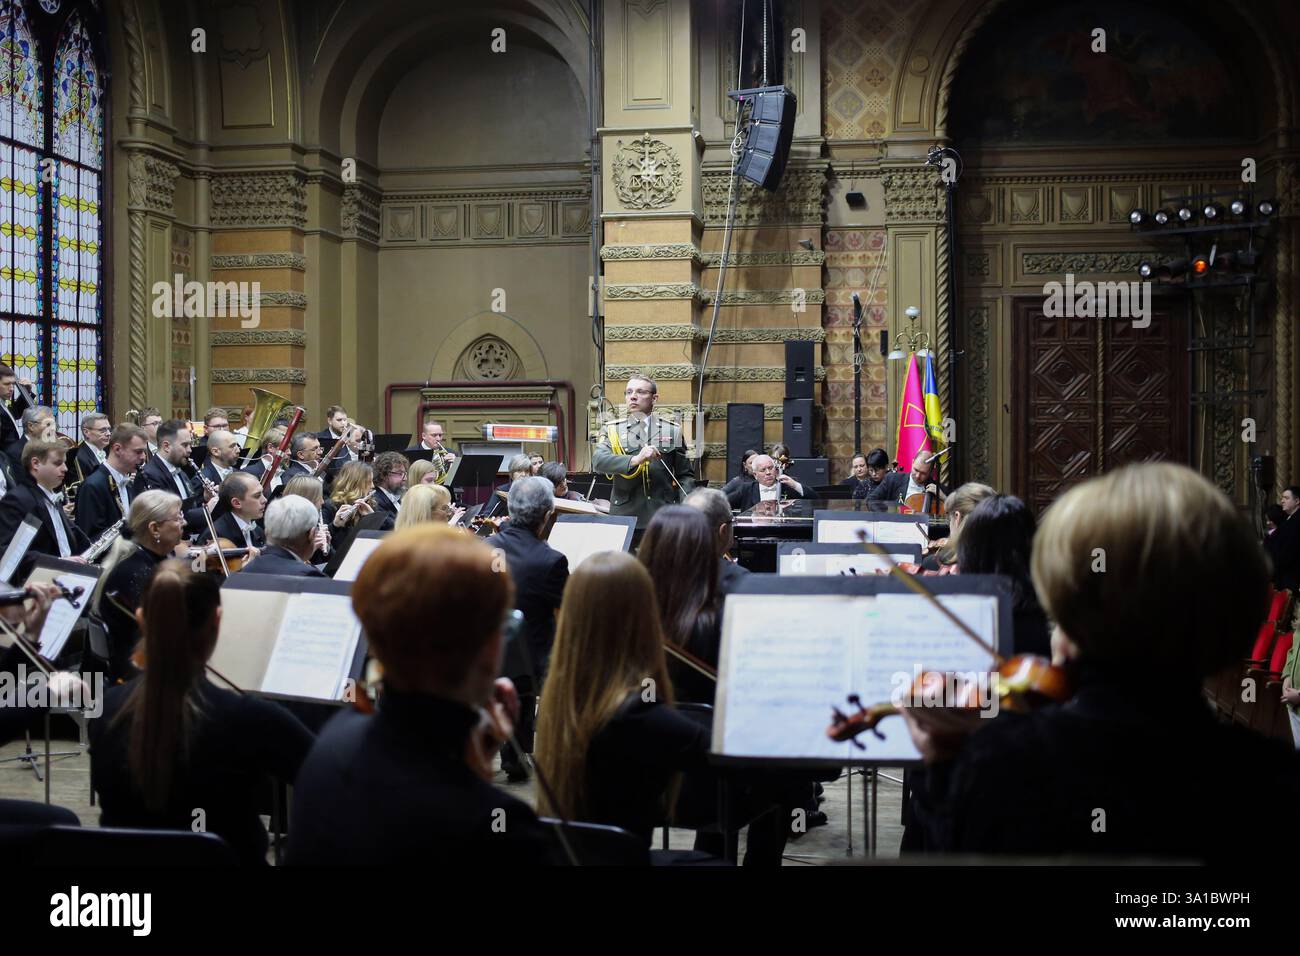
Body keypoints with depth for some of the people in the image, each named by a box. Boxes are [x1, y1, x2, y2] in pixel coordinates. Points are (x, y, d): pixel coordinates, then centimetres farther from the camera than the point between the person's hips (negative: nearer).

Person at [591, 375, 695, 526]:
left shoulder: (672, 431, 10)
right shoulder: (612, 430, 8)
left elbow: (685, 475, 13)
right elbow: (598, 461, -11)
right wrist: (635, 460, -25)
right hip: (625, 515, -1)